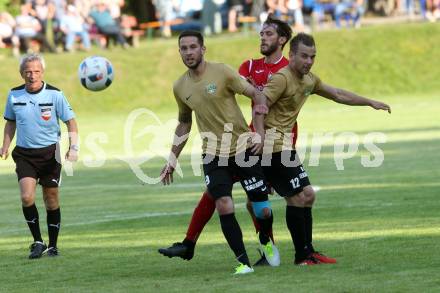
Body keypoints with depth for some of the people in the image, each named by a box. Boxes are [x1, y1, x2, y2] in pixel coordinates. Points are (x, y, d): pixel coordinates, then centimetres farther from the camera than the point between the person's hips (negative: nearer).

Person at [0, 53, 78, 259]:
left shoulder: (54, 94, -9)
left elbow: (70, 121, -4)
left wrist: (73, 147, -17)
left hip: (50, 153, -1)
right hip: (24, 153, 1)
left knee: (51, 200, 4)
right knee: (27, 197, -16)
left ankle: (52, 246, 18)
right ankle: (38, 242, -4)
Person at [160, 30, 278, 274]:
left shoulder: (222, 72, -11)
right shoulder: (180, 87, 3)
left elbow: (257, 95, -5)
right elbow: (184, 124, 18)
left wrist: (260, 132, -13)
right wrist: (172, 160, 17)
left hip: (243, 149, -2)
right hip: (213, 155, 2)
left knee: (262, 209, 0)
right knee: (224, 206, -17)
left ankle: (266, 242, 34)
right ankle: (243, 261, -8)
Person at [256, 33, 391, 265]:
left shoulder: (309, 80, 13)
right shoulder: (282, 78, -16)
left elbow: (337, 95, 26)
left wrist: (371, 103, 28)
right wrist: (262, 140, -28)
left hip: (285, 146, 10)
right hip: (274, 147, -10)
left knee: (306, 194, 11)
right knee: (297, 197, -10)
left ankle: (307, 252, 18)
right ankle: (302, 256, -3)